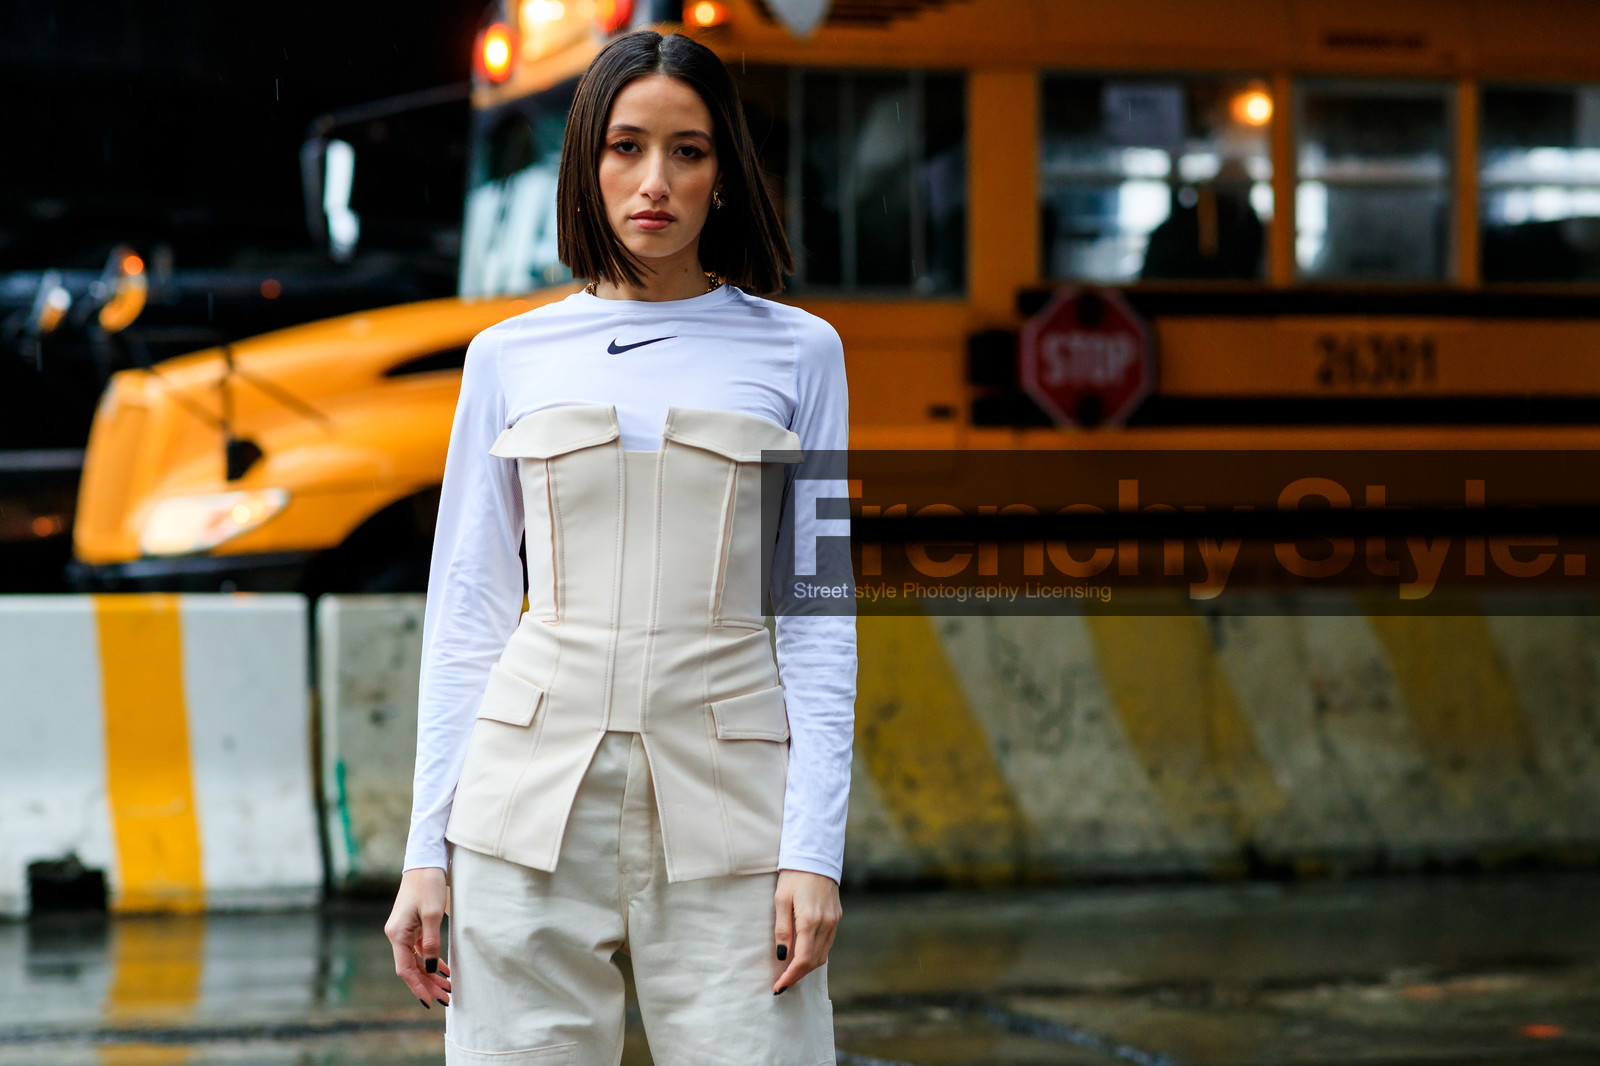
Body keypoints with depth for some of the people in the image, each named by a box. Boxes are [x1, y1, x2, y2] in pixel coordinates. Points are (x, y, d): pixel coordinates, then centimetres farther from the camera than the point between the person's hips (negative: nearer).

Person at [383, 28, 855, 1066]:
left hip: (724, 788, -1)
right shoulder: (510, 357, 9)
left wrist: (814, 850, -6)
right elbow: (466, 610, 9)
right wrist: (428, 850, 3)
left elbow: (819, 614, 3)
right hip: (537, 784, 1)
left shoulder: (797, 351, 6)